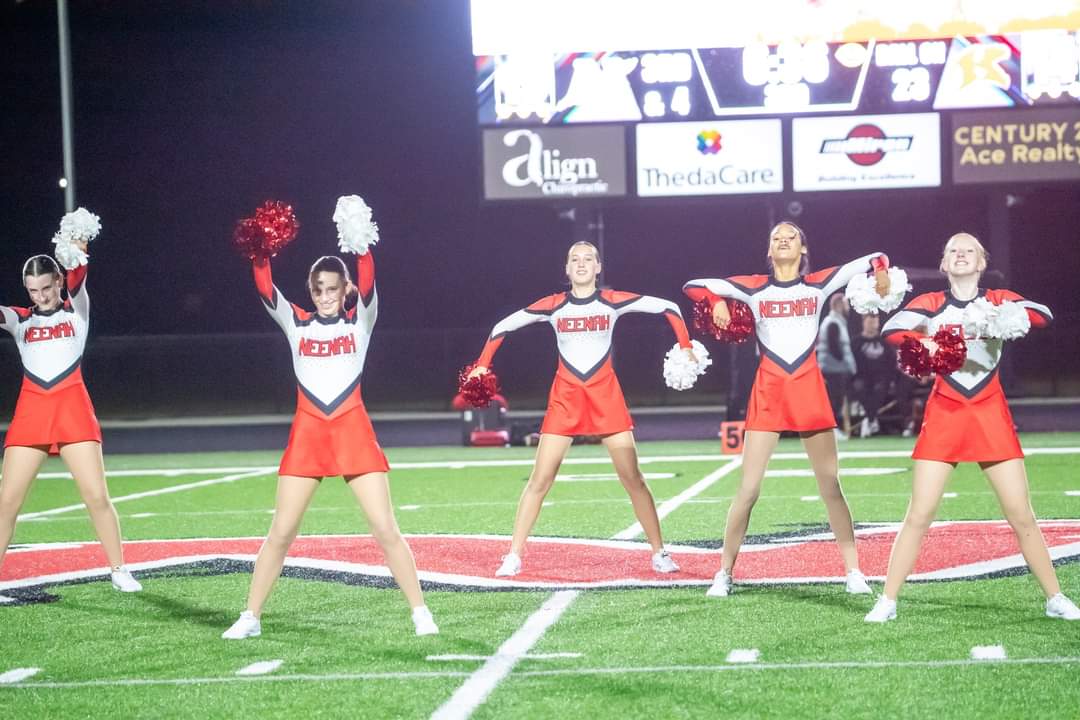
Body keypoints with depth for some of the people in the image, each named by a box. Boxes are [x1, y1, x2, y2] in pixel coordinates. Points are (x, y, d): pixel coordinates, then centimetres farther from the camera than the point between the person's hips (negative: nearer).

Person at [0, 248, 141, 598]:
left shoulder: (75, 311, 6)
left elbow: (78, 280, -14)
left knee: (97, 496, -5)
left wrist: (79, 254, -35)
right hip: (31, 413, 2)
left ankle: (119, 571, 8)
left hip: (73, 410, -1)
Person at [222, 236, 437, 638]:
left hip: (353, 432, -1)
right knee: (280, 533, 1)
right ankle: (251, 618, 10)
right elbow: (265, 290, -6)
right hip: (307, 435, 1)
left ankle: (421, 613, 3)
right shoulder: (296, 324, 8)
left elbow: (368, 284, -13)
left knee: (385, 529, -5)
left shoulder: (359, 322, 5)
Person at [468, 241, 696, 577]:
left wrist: (685, 347, -9)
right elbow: (504, 326, 7)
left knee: (633, 479, -1)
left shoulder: (612, 302, -4)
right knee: (540, 480, -4)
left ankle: (659, 553, 8)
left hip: (606, 396, 0)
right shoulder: (553, 306, -1)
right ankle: (513, 556, 2)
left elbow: (668, 307, -1)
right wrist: (482, 365, 1)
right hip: (565, 397, 0)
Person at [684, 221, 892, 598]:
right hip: (767, 393, 0)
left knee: (831, 486, 3)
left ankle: (854, 572, 10)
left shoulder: (818, 284, 5)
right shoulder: (753, 288, 4)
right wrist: (716, 301, -14)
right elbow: (693, 286, 5)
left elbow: (875, 259, 7)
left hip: (809, 390, 1)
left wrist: (880, 270, -15)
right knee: (748, 489, -3)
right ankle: (724, 572, 7)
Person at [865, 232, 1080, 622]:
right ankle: (887, 602, 3)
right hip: (944, 413, -1)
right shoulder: (930, 303, 2)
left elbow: (1043, 315, -15)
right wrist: (928, 344, -31)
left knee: (1021, 516, 0)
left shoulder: (998, 300, 3)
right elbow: (892, 329, -15)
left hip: (990, 413, 1)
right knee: (919, 515, -5)